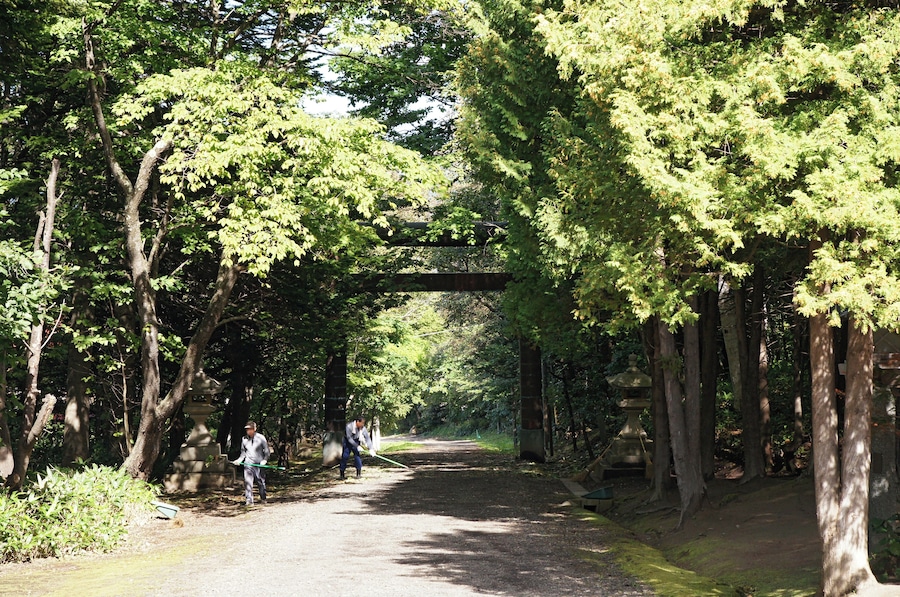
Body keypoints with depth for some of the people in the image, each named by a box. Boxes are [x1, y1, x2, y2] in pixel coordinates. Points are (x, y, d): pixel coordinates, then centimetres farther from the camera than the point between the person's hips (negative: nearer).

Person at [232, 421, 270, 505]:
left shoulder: (261, 438, -2)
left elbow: (267, 451, 2)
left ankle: (263, 499, 27)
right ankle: (249, 500, -8)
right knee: (248, 482, -10)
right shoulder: (244, 439, 7)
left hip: (259, 463, -2)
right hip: (248, 463, 2)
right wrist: (239, 460, 1)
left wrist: (265, 460, -13)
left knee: (261, 481, 7)